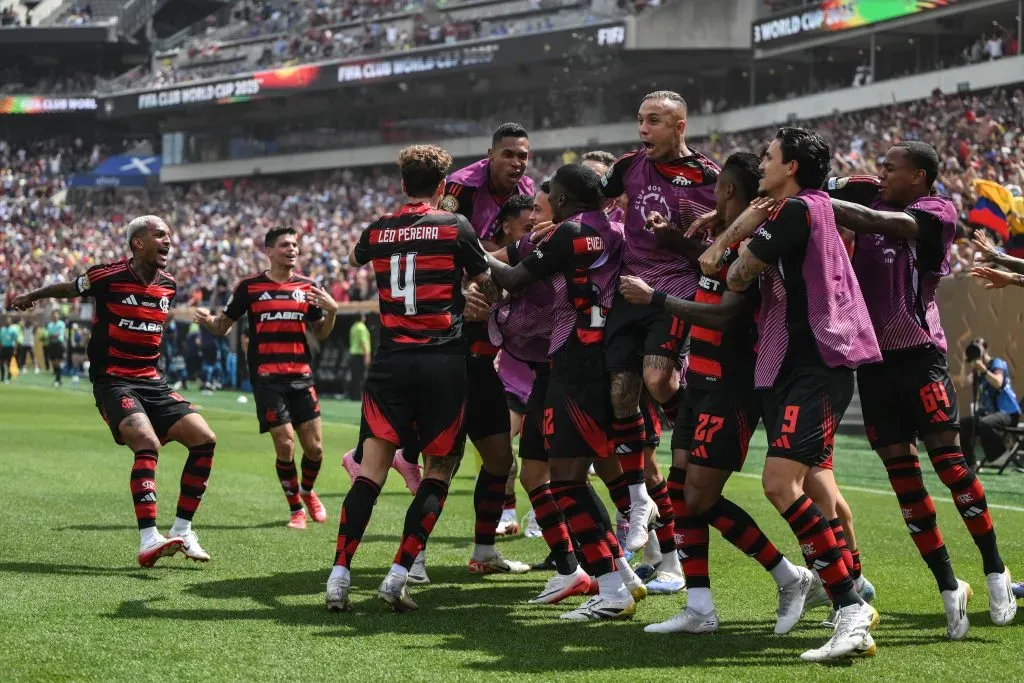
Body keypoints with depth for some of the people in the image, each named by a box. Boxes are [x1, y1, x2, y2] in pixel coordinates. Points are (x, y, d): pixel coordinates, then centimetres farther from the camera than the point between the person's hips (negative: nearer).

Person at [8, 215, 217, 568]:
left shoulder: (168, 285, 5)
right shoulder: (108, 276, -10)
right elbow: (68, 288, 10)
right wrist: (31, 297, 25)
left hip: (152, 381, 6)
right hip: (113, 382, -6)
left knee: (204, 439, -8)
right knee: (148, 443, -30)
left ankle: (181, 531, 4)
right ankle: (148, 541, -35)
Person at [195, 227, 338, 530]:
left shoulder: (308, 287, 8)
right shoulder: (250, 286, 1)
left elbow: (321, 334, 13)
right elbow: (222, 326, 7)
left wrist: (332, 311, -6)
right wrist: (207, 320, -15)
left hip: (301, 376, 3)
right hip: (267, 378, -3)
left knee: (314, 447, 0)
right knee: (285, 445, -9)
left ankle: (307, 491, 32)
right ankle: (295, 509, 12)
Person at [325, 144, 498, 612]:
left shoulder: (377, 230, 8)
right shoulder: (455, 227, -2)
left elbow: (356, 259, 32)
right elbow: (490, 289, 7)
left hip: (391, 359, 3)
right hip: (444, 359, -3)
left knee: (372, 468, 1)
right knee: (438, 469, 6)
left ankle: (339, 576, -8)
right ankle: (398, 577, -4)